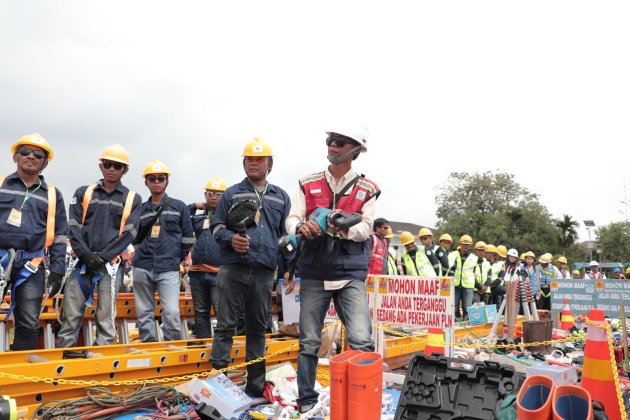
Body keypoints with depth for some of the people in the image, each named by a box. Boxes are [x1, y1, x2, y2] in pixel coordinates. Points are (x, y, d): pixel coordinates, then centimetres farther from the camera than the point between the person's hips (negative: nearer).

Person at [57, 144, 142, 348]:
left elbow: (128, 234, -2)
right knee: (71, 315, 0)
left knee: (106, 318, 1)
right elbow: (74, 227, 4)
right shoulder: (83, 193, 11)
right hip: (82, 262, 2)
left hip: (111, 265, -1)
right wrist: (86, 255, -10)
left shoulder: (132, 199, 7)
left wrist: (102, 258, -10)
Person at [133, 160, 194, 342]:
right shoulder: (140, 209, 11)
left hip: (169, 269, -3)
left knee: (171, 312, -12)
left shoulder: (179, 207, 5)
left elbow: (187, 239, 8)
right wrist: (143, 254, 12)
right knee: (144, 313, 6)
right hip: (143, 268, 3)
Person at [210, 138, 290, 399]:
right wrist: (230, 239, -11)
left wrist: (288, 268, 9)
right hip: (233, 269, -1)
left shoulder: (281, 197, 15)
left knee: (257, 328, 9)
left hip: (264, 272, 2)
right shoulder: (231, 194, 10)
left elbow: (286, 234, 16)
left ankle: (255, 384, 18)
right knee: (226, 324, -1)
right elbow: (216, 226, 10)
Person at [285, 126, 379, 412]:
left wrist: (345, 228, -24)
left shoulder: (366, 190, 5)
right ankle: (306, 399, 20)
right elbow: (291, 219, 3)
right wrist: (301, 227, -21)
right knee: (309, 342, 7)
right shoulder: (308, 185, 9)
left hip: (351, 275, -1)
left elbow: (365, 229, -3)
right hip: (313, 274, 2)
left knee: (361, 341, -12)